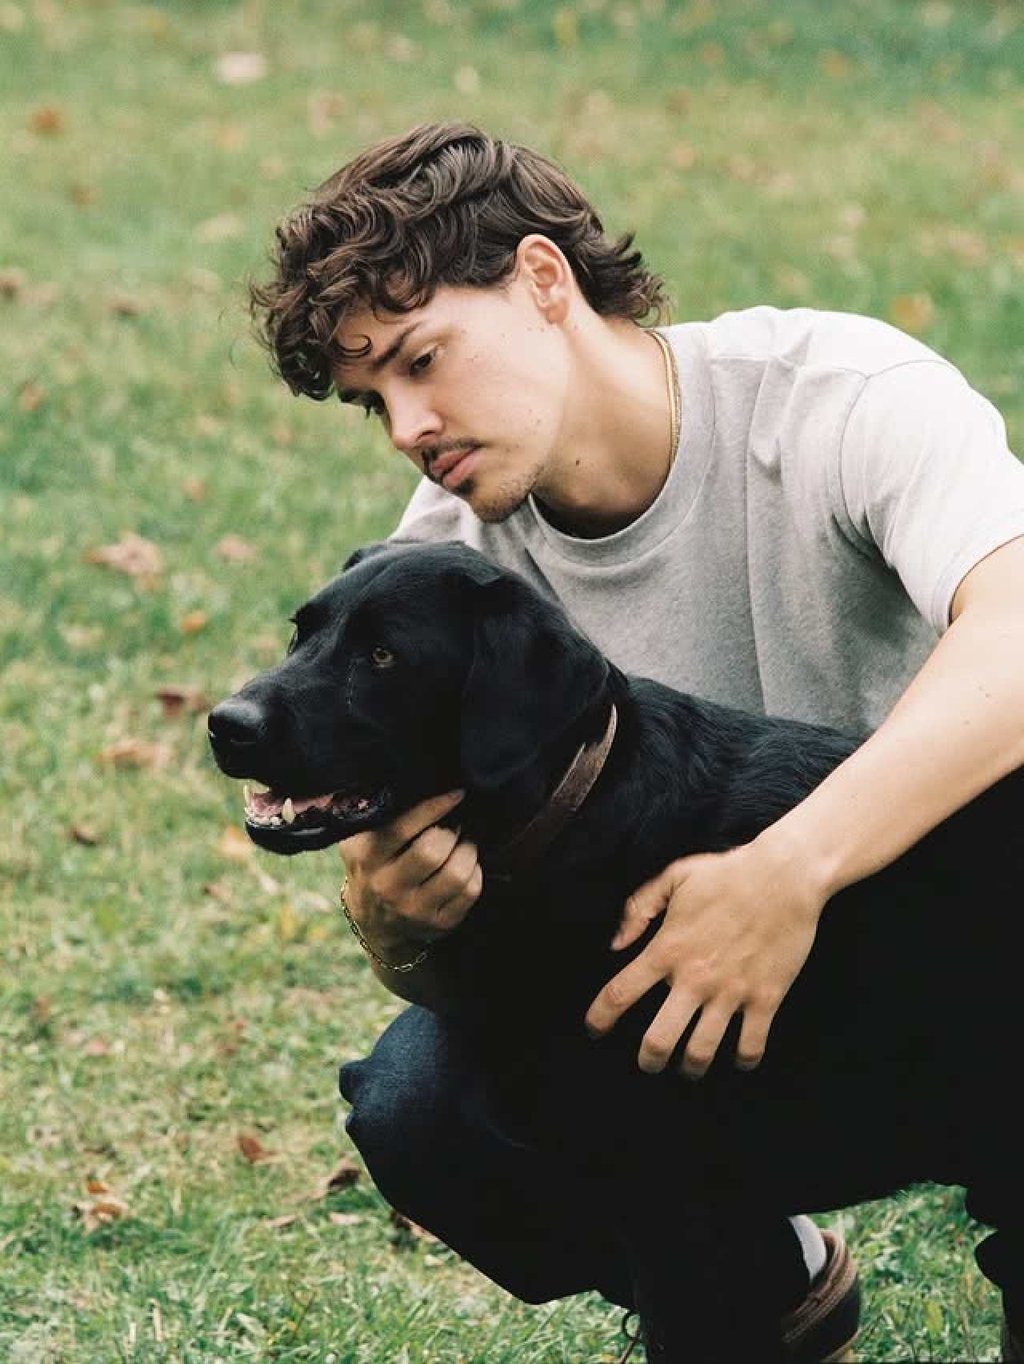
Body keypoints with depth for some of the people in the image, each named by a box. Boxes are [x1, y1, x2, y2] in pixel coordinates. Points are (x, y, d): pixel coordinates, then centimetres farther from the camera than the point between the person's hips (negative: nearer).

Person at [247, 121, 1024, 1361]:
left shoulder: (841, 398, -23)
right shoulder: (445, 550, -8)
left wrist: (790, 869, -55)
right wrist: (399, 919, -35)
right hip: (671, 935, 4)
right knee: (420, 1105, -20)